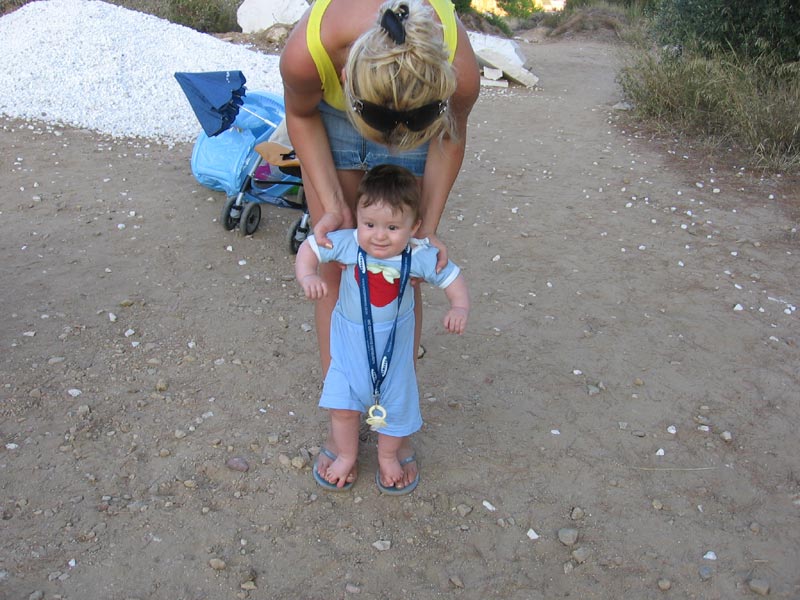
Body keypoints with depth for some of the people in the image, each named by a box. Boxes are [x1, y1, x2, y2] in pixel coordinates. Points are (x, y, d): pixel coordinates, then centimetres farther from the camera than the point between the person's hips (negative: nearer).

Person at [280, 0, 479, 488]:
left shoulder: (460, 73, -38)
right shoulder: (305, 52, -39)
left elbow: (451, 137, -14)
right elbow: (301, 116, -14)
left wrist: (429, 227, -19)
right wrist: (332, 203, -23)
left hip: (420, 121, 0)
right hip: (330, 117, 1)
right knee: (337, 274, -2)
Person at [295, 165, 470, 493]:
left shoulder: (420, 255, -21)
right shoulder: (347, 243, -22)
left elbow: (452, 277, -8)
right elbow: (310, 247, -9)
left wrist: (460, 307, -26)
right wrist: (308, 276, -28)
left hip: (394, 342, 0)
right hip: (350, 340, 0)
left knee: (396, 404, 14)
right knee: (343, 405, 6)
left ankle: (388, 456, 43)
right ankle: (346, 456, 36)